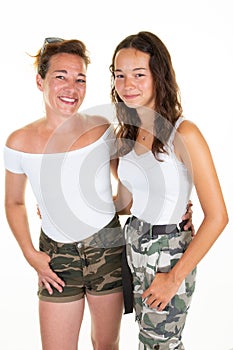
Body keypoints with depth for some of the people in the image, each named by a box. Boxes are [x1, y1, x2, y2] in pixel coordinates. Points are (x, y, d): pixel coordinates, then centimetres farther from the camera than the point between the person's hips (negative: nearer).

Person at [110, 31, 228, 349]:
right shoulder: (127, 133, 3)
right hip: (134, 244, 6)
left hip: (169, 253, -6)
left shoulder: (184, 134, -19)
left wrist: (176, 278, -15)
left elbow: (217, 217, -19)